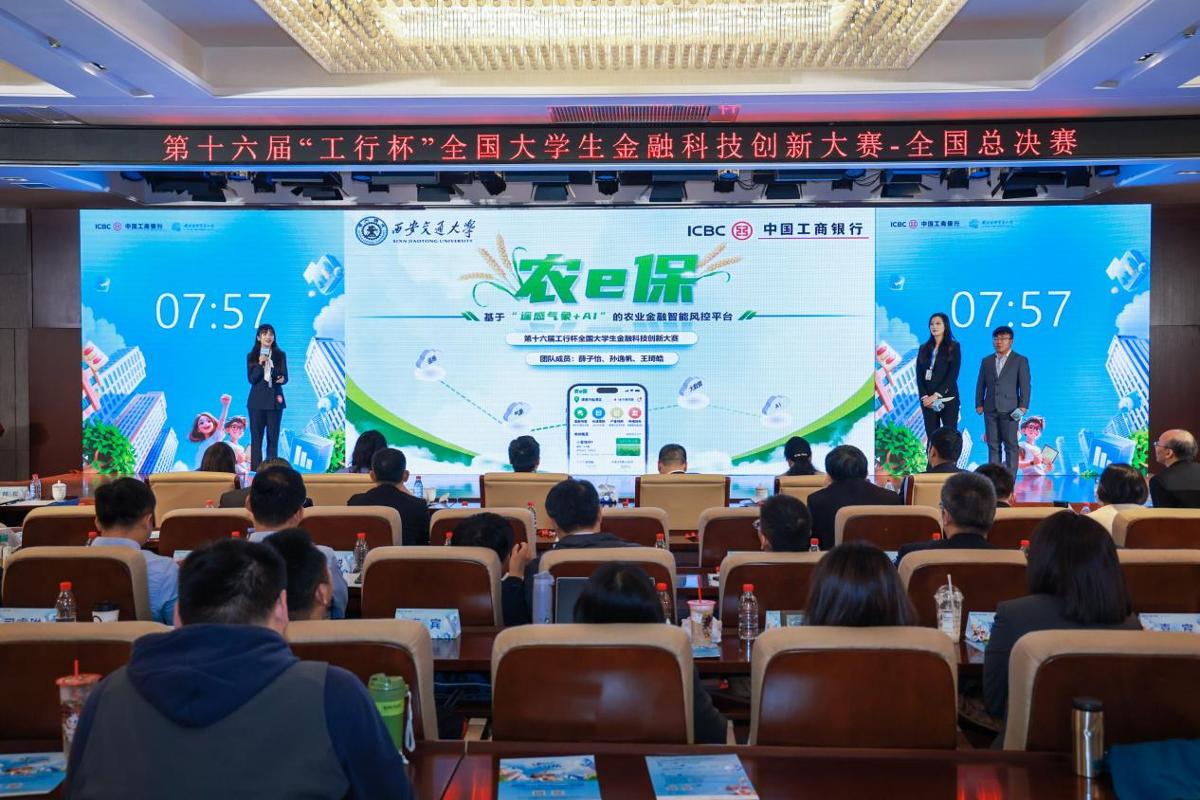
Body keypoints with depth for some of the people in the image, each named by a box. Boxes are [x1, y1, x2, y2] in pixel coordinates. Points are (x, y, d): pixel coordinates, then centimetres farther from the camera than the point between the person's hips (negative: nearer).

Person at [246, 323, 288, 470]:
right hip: (257, 400, 0)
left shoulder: (280, 355, 5)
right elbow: (251, 379, -4)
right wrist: (260, 364, -17)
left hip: (274, 399, 0)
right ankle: (255, 468, 6)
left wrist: (282, 379, -20)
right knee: (256, 436, 2)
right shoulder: (252, 356, 4)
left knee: (273, 436, 2)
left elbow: (284, 377, 3)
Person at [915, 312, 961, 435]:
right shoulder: (924, 348, 13)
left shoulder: (953, 347, 4)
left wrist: (936, 395, -15)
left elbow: (953, 374, -6)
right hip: (927, 400, 3)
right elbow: (919, 375, 6)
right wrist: (924, 396, -9)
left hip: (947, 399, -3)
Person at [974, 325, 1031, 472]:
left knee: (1011, 445, -2)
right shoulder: (986, 361, 15)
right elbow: (981, 384, 14)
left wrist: (1023, 407, -9)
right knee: (993, 445, 5)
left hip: (1009, 410, -4)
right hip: (990, 410, 4)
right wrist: (979, 404, 5)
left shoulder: (1020, 361, 4)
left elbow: (1025, 385, -1)